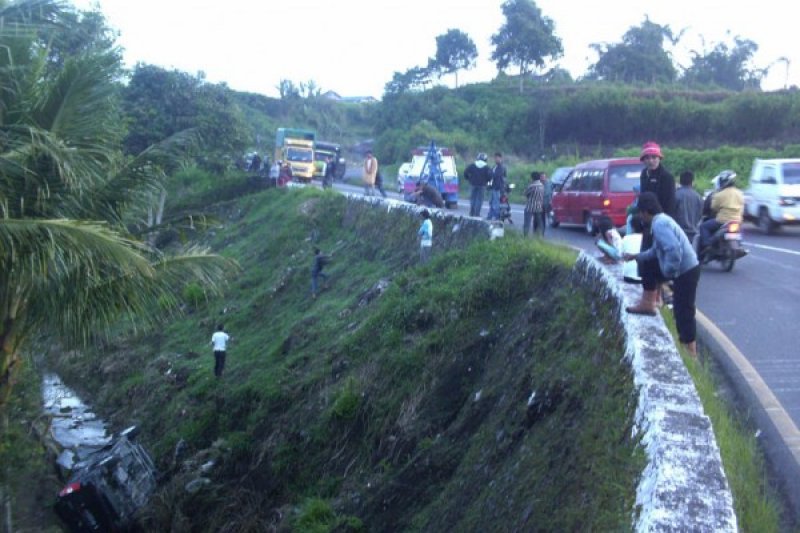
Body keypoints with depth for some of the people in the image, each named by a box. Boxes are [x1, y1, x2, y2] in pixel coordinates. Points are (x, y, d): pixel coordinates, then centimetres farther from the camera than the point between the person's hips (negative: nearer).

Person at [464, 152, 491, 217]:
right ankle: (477, 214, -2)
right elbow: (490, 175, -11)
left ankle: (471, 213, 11)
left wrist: (469, 179, 13)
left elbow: (465, 173, -2)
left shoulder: (472, 165, 1)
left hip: (473, 184, 2)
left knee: (472, 199, 11)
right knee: (479, 199, 2)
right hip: (482, 185, -2)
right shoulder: (486, 167, -3)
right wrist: (486, 181, 8)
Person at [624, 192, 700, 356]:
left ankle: (690, 353, 7)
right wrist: (636, 256, 27)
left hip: (686, 271, -9)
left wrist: (669, 272, -18)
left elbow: (674, 250, -31)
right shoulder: (662, 219, 12)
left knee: (683, 312, -2)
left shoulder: (659, 224, -20)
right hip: (685, 268, 9)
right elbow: (657, 250, 23)